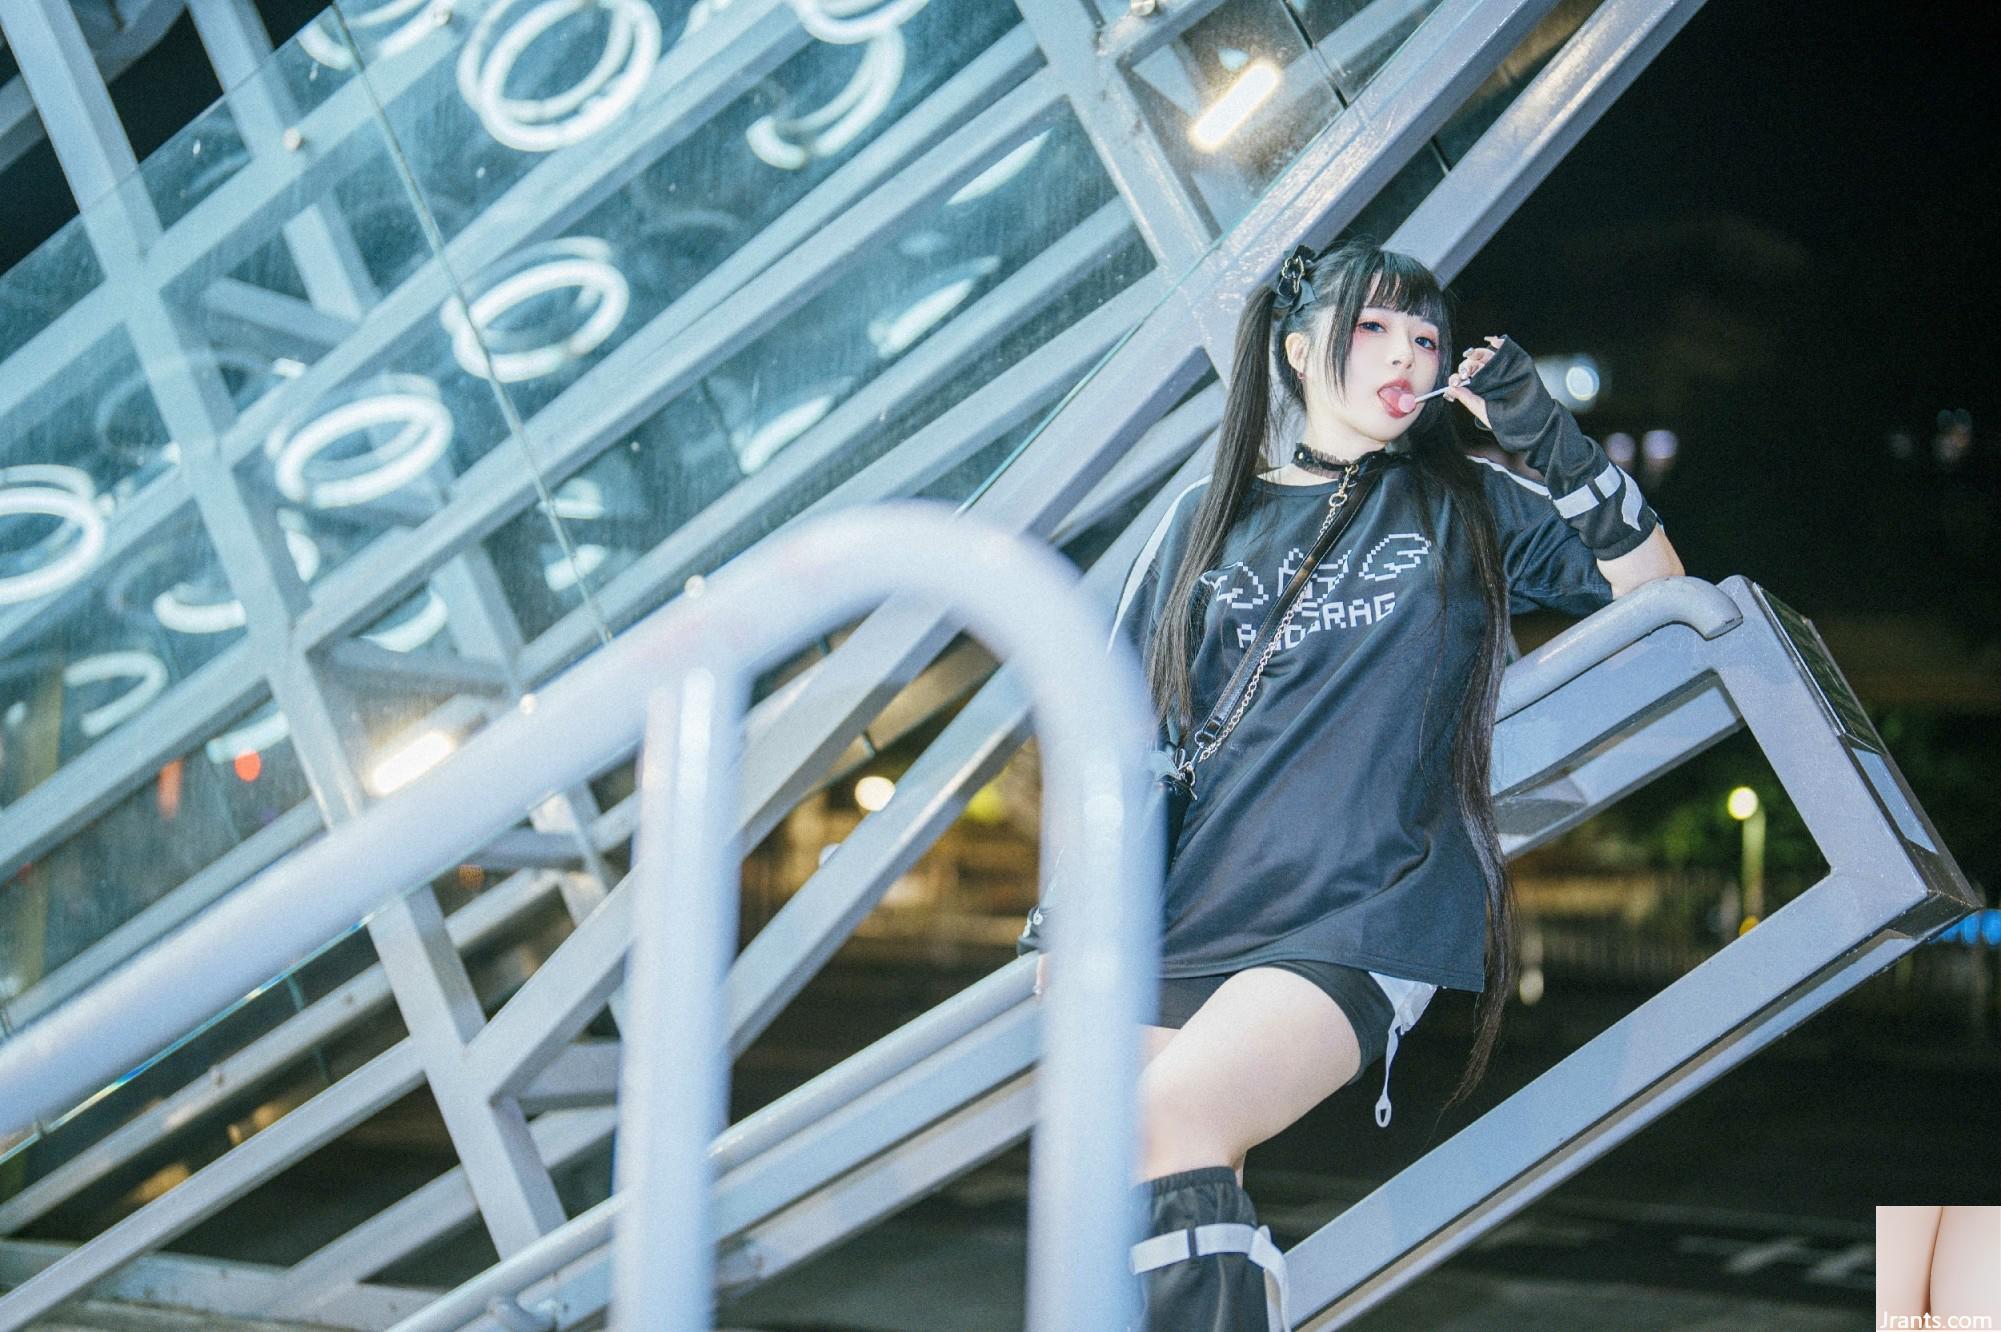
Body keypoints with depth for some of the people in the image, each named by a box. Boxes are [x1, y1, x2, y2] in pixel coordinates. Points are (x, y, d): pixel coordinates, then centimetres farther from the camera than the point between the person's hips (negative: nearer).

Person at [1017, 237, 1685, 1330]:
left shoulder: (1467, 505, 15)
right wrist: (1066, 916, 11)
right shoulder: (1210, 518, 17)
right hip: (1182, 919, 3)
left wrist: (1552, 441, 1)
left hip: (1360, 921, -3)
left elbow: (1655, 582, 13)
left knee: (1173, 1115, -28)